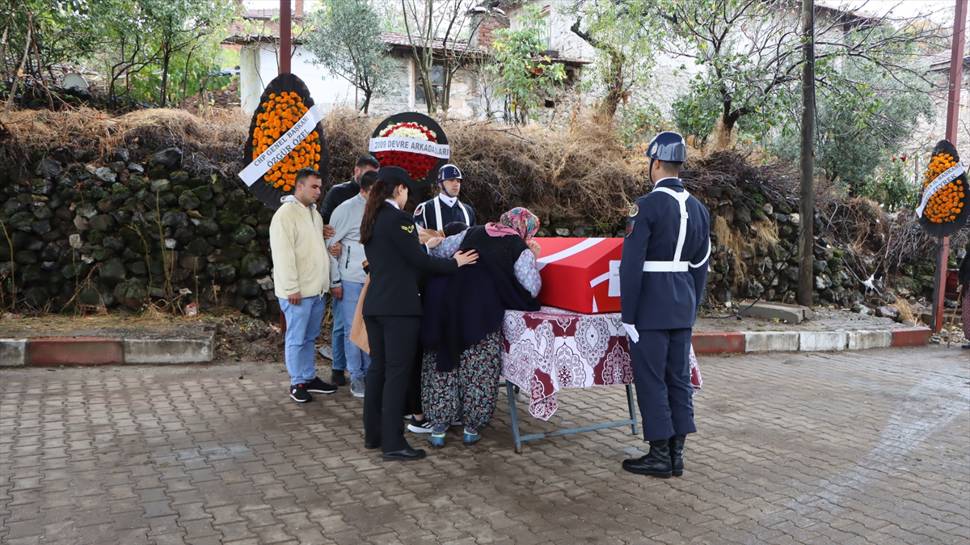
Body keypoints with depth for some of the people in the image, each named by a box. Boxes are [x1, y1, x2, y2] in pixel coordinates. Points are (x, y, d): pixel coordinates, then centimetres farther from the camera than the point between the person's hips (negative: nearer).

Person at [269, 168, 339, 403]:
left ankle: (310, 378, 25)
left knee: (310, 337, 16)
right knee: (296, 338, 2)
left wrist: (331, 248, 9)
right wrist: (292, 288, -18)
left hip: (317, 288, 8)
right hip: (297, 291, -8)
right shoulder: (286, 214, -12)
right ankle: (297, 383, 11)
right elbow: (283, 254, -17)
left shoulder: (314, 213, 16)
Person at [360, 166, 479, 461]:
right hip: (399, 306, -9)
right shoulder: (399, 218, -14)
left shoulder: (371, 219, 13)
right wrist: (454, 263, -1)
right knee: (397, 372, -4)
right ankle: (393, 443, -1)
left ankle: (373, 434, 22)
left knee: (377, 367, 14)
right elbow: (419, 260, -13)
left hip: (374, 304, 9)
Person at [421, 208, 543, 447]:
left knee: (442, 367, 14)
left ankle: (438, 427, 20)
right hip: (482, 314, -4)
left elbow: (440, 250, 21)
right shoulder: (521, 250, 2)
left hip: (447, 306, 5)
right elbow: (532, 289, 0)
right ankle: (472, 428, 18)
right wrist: (534, 259, 12)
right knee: (479, 372, 9)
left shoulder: (473, 232, 16)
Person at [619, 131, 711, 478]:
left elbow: (631, 265, -16)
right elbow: (700, 266, 13)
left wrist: (627, 316, -11)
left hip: (651, 308, -7)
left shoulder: (647, 206, -14)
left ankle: (659, 457, 7)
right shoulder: (699, 209, 9)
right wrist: (692, 309, 20)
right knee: (679, 378, 11)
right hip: (683, 307, 7)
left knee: (650, 380, 1)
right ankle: (676, 455, 18)